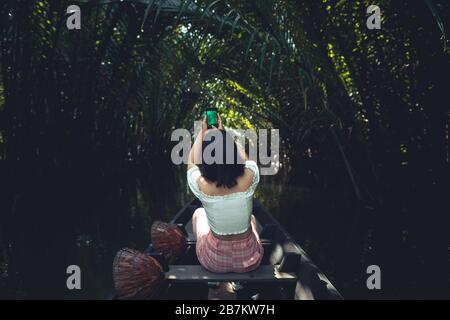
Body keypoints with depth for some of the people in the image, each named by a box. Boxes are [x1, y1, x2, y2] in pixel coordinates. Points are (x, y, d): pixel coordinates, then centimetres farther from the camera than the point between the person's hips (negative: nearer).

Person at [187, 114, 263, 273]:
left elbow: (192, 161, 0)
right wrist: (223, 132, 12)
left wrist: (203, 132, 11)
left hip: (215, 262, -1)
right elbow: (244, 158, 2)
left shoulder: (201, 185, -25)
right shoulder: (249, 178, -24)